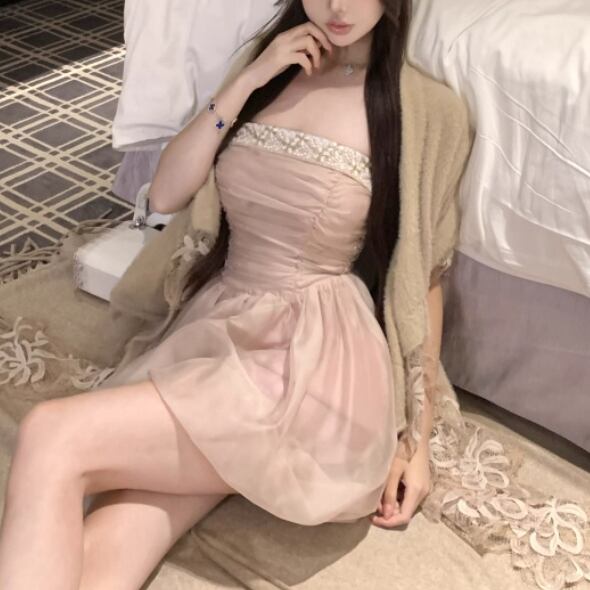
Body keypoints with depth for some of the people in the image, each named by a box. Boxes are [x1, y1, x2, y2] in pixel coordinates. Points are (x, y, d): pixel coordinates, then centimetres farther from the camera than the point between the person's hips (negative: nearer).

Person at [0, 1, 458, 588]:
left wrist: (419, 436, 0)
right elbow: (166, 194, 6)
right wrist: (250, 79, -4)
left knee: (53, 437, -22)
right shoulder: (275, 64, 13)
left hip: (313, 358, -5)